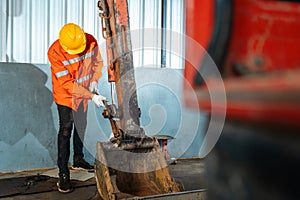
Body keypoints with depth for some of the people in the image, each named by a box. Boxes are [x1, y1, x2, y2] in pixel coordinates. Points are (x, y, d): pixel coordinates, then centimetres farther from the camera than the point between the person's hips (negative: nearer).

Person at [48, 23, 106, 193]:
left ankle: (78, 160, 37)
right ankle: (63, 174, -2)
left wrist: (94, 81, -16)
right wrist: (92, 96, -33)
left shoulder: (91, 41, -17)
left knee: (81, 126, 17)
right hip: (65, 95, -5)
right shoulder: (55, 53, -29)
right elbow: (67, 84, -29)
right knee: (65, 131, -9)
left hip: (84, 92, 5)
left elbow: (98, 61, 1)